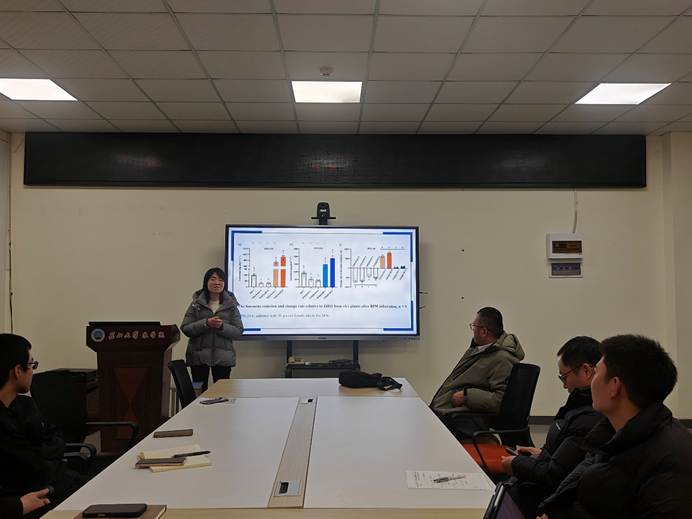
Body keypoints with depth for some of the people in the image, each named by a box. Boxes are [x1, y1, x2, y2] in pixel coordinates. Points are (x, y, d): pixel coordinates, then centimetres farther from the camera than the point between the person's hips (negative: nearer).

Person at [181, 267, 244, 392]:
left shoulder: (231, 304, 3)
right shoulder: (196, 303, 4)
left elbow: (238, 331, -1)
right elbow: (185, 328, -2)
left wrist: (222, 326, -18)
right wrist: (205, 323, -17)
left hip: (223, 357, 0)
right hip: (199, 356, 0)